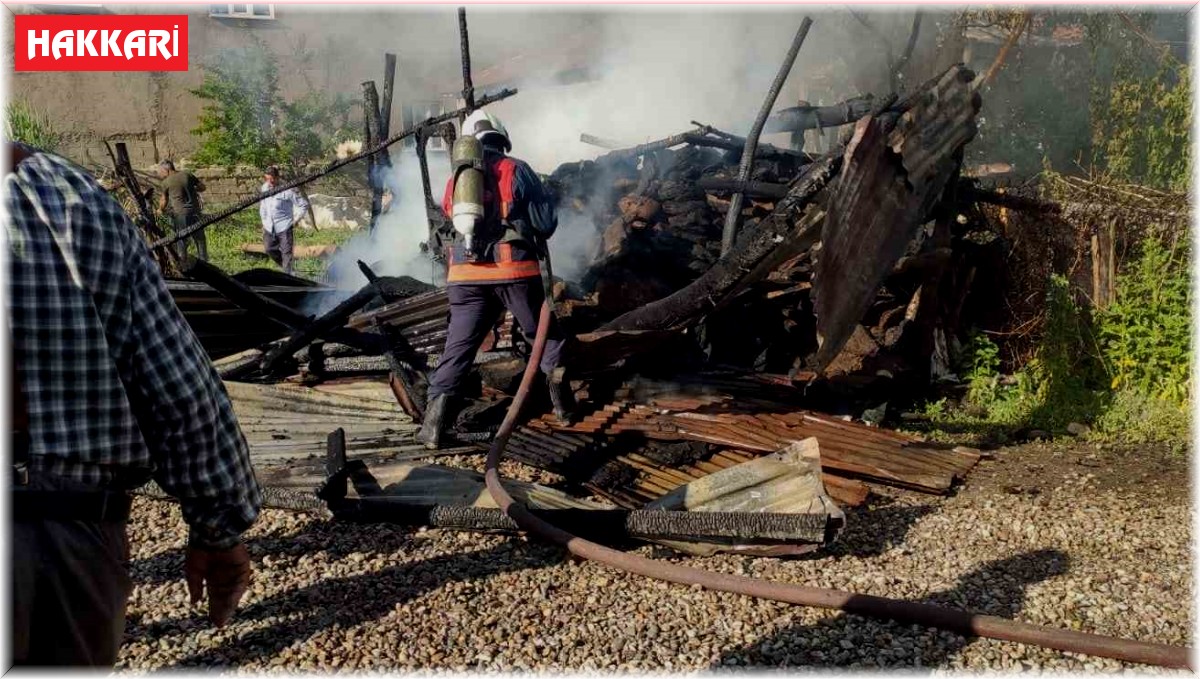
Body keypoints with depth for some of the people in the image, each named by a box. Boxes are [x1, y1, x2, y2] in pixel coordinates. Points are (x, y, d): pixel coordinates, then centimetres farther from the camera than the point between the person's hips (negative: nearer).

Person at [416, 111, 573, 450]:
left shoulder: (456, 179, 13)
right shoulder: (516, 170, 2)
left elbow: (452, 219, 17)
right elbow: (546, 222, -1)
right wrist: (533, 241, 19)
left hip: (466, 276, 3)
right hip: (515, 271, -3)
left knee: (458, 349, 7)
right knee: (547, 337, 17)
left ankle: (433, 425, 0)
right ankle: (563, 405, 21)